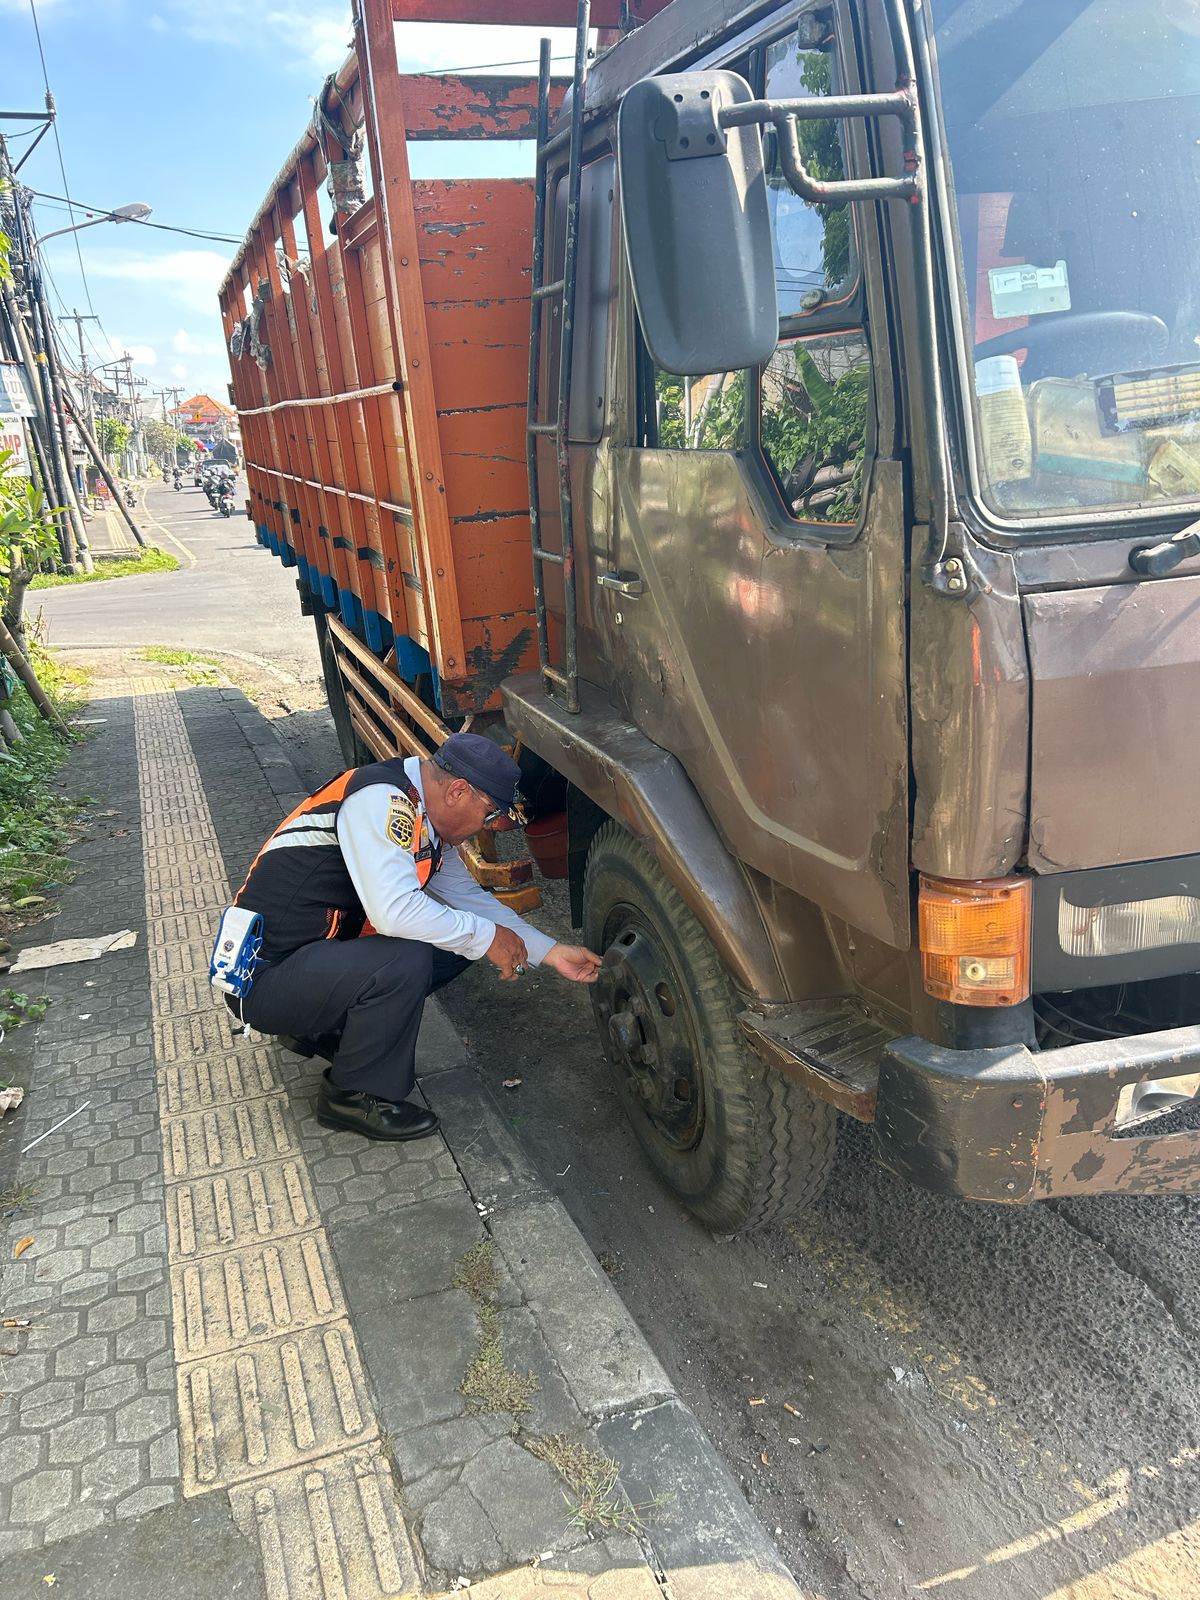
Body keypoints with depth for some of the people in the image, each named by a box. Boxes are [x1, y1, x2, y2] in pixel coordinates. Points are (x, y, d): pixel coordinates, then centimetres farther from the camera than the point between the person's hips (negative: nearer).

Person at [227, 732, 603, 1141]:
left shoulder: (428, 825, 7)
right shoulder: (380, 800, -22)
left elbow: (470, 898, 15)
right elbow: (395, 909, -32)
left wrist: (551, 953, 9)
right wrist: (486, 937, -19)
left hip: (319, 953, 9)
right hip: (263, 979, -9)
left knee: (455, 942, 4)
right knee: (406, 962, -30)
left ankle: (329, 1029, 13)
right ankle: (354, 1096, -6)